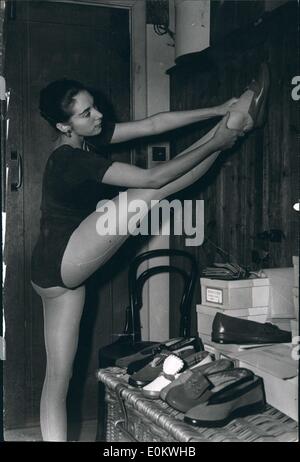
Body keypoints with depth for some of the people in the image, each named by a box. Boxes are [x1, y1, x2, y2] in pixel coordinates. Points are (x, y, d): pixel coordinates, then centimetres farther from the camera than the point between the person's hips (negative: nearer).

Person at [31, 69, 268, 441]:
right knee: (145, 195, -14)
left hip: (59, 273, 9)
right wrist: (213, 142, -14)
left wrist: (218, 111, 1)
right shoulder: (71, 160, -20)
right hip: (61, 262, -9)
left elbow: (151, 125, 5)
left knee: (59, 376, 9)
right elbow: (152, 179, -21)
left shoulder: (88, 138, 6)